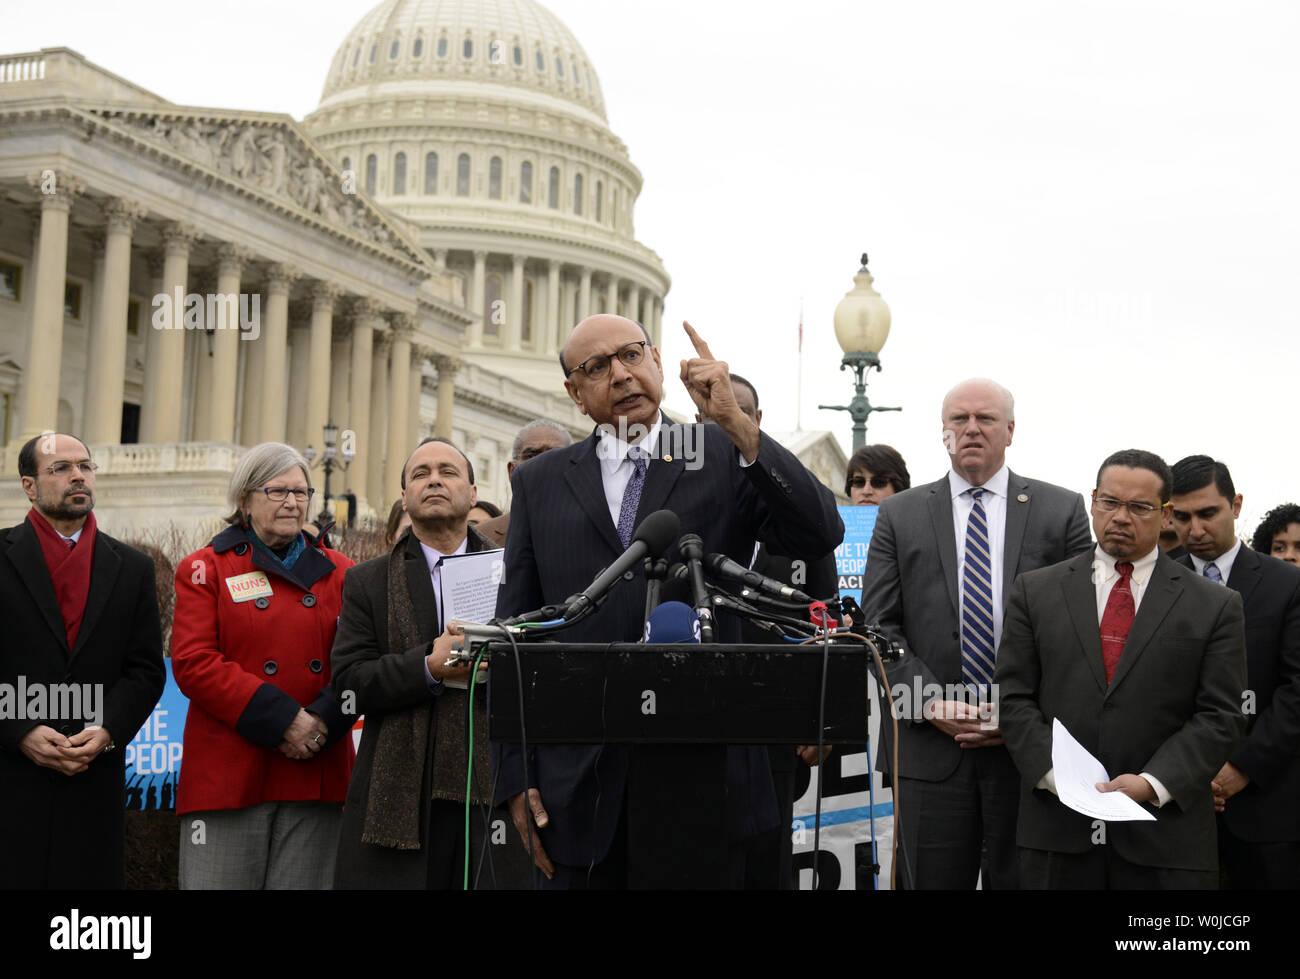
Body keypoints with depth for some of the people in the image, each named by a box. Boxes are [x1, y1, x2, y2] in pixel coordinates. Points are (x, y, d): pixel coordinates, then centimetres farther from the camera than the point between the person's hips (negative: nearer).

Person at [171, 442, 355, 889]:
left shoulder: (339, 573, 15)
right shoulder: (205, 570, 7)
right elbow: (193, 663, -5)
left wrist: (324, 721, -12)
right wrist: (281, 720, -13)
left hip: (315, 774, 3)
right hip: (229, 773, -2)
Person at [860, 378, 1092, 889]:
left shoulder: (1062, 510, 7)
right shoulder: (899, 514, 9)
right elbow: (879, 626, 4)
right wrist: (931, 704, -9)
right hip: (930, 748, 1)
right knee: (931, 882, 4)